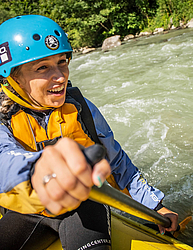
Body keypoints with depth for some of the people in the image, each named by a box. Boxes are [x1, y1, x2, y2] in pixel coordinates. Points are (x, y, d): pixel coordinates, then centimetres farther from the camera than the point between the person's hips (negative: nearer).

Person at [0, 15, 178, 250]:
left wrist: (155, 205, 3)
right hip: (26, 212, 1)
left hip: (83, 204, 0)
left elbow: (117, 163, 4)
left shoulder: (81, 108, -5)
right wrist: (36, 168, -59)